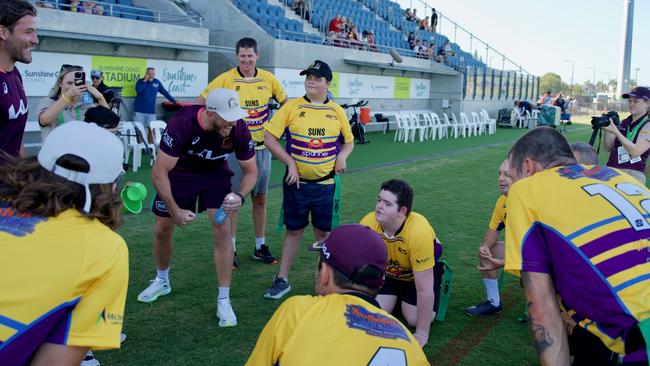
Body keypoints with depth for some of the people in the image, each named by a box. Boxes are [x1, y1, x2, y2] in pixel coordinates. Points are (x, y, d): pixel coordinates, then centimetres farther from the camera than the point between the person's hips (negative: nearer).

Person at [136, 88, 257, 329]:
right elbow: (159, 172, -28)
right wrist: (175, 211, -28)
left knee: (222, 229, -15)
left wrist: (241, 196, -32)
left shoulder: (238, 129, -29)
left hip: (215, 173, 1)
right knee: (162, 230, 8)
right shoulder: (182, 123, -36)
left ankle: (224, 301, -4)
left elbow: (250, 170, -13)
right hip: (179, 171, 0)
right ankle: (162, 281, 39)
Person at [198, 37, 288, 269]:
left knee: (260, 198, 11)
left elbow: (285, 102, 17)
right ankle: (231, 249, 13)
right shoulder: (226, 79, -8)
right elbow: (200, 103, 0)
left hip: (261, 147, 3)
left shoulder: (268, 79, 2)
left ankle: (260, 247, 24)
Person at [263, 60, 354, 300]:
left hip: (326, 184, 1)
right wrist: (290, 162, -12)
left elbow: (349, 141, 16)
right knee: (294, 230, 9)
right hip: (296, 182, -1)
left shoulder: (337, 111, 4)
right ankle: (282, 280, 22)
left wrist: (342, 156, -5)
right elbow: (269, 138, -4)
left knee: (324, 232, 11)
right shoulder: (292, 107, -3)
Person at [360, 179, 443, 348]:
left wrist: (422, 334, -27)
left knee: (414, 319, -16)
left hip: (424, 269, -3)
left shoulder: (418, 231, -41)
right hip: (388, 270, 3)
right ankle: (399, 296, 20)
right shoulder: (367, 224, -30)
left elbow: (425, 289, -33)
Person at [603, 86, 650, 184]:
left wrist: (615, 131, -22)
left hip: (633, 174, -5)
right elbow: (608, 148, 9)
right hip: (611, 171, 5)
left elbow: (635, 151, -17)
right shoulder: (623, 123, 12)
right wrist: (607, 131, -8)